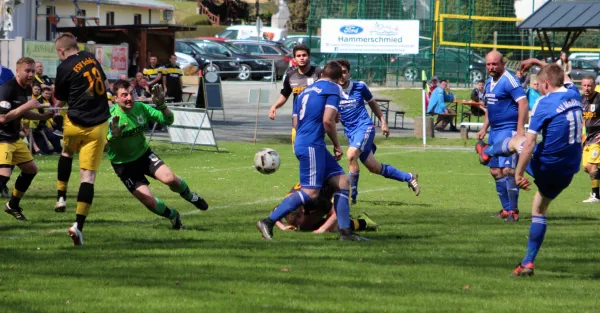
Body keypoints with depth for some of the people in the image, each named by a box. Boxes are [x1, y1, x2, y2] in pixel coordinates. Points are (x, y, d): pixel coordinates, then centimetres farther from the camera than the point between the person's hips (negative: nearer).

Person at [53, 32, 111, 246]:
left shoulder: (65, 68, -8)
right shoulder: (91, 59, 7)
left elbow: (59, 101, 2)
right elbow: (104, 84, 23)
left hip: (76, 124, -3)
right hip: (99, 126, 3)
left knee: (67, 152, 33)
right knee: (88, 175, -2)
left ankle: (61, 197, 30)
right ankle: (78, 224, -12)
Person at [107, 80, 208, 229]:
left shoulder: (140, 108, -12)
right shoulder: (112, 116, -23)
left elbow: (168, 120, -9)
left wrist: (161, 105, -28)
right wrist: (113, 135, -50)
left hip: (143, 154, 3)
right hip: (123, 164, -3)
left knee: (169, 178, -23)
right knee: (149, 201, -15)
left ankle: (189, 196, 11)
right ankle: (173, 216, 17)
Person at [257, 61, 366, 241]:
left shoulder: (306, 90, 21)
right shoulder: (333, 89, -3)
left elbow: (296, 121, 21)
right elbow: (327, 120, -15)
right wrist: (337, 145, -3)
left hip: (301, 143, 9)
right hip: (312, 145, -9)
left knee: (342, 181, 9)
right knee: (311, 192, -13)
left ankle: (345, 231, 5)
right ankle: (268, 222, -13)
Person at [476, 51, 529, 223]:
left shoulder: (509, 80, -14)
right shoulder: (489, 82, 15)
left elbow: (523, 102, -22)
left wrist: (520, 128, -28)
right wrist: (484, 128, 22)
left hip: (508, 130, -10)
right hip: (494, 131, 10)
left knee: (507, 169, -15)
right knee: (495, 171, 11)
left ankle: (513, 211, -10)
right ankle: (506, 209, 18)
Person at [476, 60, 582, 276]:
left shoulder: (545, 104, -17)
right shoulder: (573, 95, 3)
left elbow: (530, 142, -21)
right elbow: (564, 77, 29)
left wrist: (519, 173, -18)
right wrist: (538, 63, 36)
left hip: (545, 166, -5)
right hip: (568, 171, 6)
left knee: (516, 141, 26)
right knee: (540, 210, 20)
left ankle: (486, 152, 56)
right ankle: (528, 262, 18)